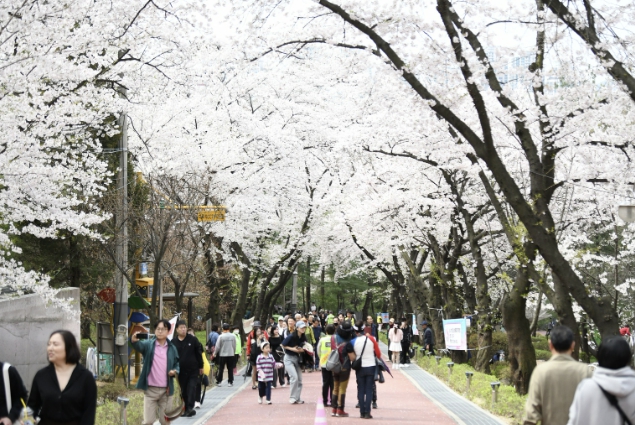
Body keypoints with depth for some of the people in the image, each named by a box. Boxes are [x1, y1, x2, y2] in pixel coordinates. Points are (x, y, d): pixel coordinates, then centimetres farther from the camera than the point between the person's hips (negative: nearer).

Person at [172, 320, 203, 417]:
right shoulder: (173, 342, 2)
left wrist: (200, 366, 5)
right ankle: (186, 409, 16)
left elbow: (199, 354, 4)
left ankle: (190, 407, -15)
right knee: (183, 391, 7)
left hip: (193, 370, -2)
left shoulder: (193, 340, 0)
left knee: (192, 388, -12)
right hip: (181, 371, 2)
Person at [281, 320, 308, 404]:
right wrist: (292, 349, -19)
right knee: (294, 377, -17)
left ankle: (297, 398, 14)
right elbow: (283, 345, -9)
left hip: (297, 358, 6)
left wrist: (302, 350, -11)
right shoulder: (291, 336, -18)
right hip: (289, 358, -6)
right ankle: (292, 397, -6)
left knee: (299, 379, 5)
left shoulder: (303, 338, -3)